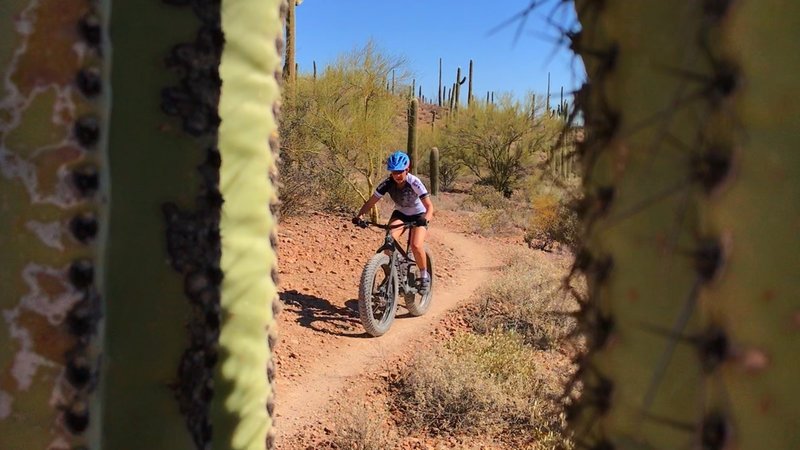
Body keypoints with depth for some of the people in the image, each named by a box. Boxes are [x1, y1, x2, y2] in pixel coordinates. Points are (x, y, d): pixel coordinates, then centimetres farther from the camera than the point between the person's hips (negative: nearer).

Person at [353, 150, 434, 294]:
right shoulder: (387, 183, -20)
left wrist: (426, 219, -53)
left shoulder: (414, 183, -29)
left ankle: (424, 276, 0)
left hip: (418, 215, -3)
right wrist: (359, 216, -36)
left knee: (416, 246, -25)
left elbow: (429, 206, -32)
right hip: (400, 214, 3)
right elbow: (370, 202, -19)